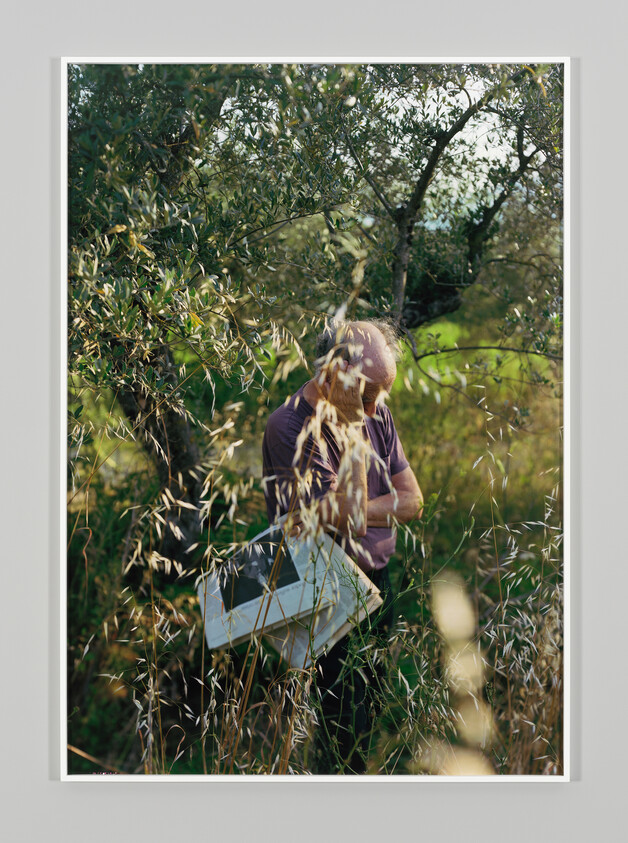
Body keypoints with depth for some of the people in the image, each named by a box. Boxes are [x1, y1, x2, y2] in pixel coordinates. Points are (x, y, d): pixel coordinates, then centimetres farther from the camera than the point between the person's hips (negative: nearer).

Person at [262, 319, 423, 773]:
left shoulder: (374, 415, 4)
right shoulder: (289, 426, -18)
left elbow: (412, 500, 4)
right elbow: (348, 518, -23)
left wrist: (348, 511, -10)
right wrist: (351, 437, -23)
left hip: (378, 581, 7)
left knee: (369, 706, 17)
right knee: (346, 721, -3)